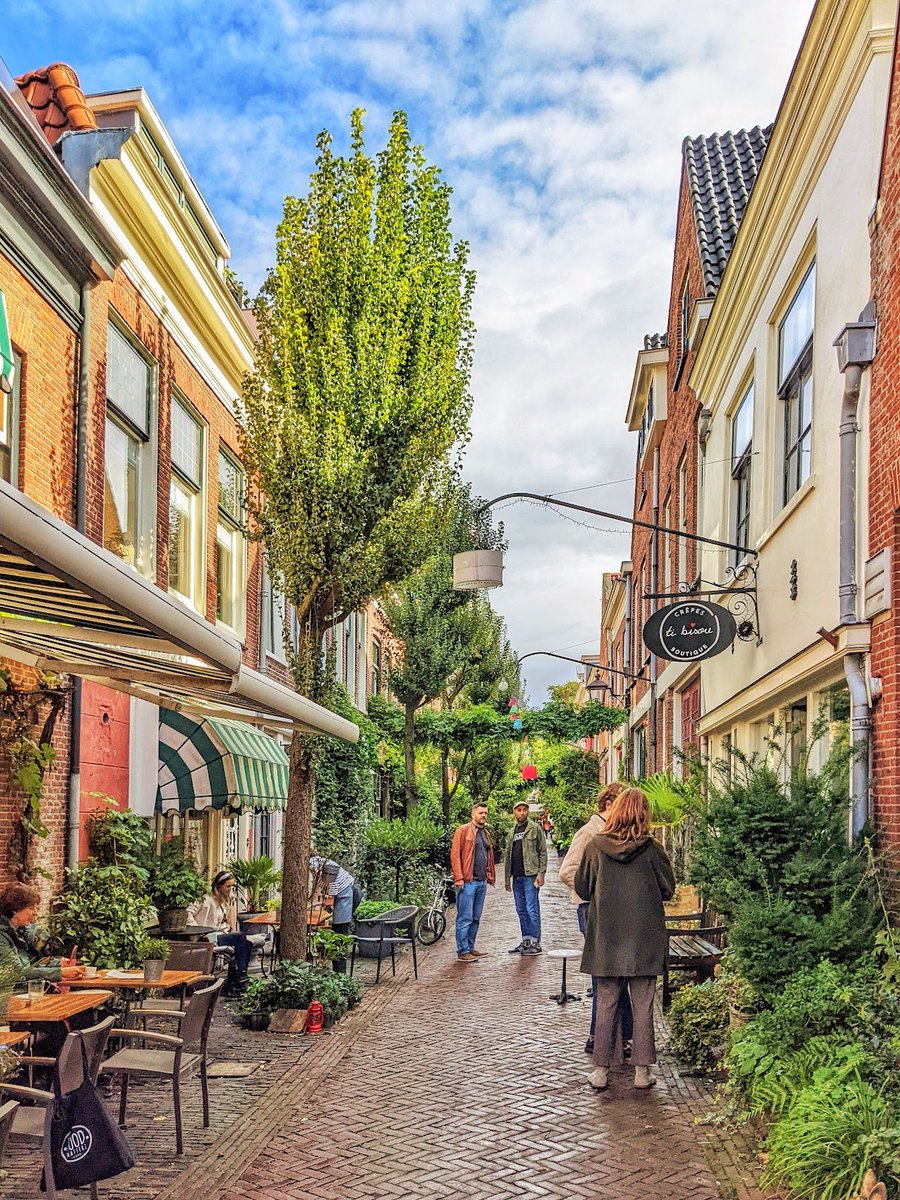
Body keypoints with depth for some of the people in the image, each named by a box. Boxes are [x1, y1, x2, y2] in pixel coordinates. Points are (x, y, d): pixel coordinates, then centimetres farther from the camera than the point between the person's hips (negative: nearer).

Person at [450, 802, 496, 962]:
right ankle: (463, 952, -2)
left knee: (475, 918, 12)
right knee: (465, 918, -5)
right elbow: (455, 854, -11)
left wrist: (490, 876, 13)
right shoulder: (463, 830, -6)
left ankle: (470, 948, 20)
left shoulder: (486, 834, 18)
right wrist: (459, 878, -16)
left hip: (482, 882, 8)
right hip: (467, 882, -8)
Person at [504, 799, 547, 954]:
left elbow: (543, 852, -5)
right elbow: (508, 856, 20)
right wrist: (507, 877, 14)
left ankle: (535, 943, -4)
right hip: (517, 877, 7)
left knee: (532, 910, -7)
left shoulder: (535, 828, -1)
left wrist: (541, 873, -13)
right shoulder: (513, 832, 17)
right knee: (521, 911, 9)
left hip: (530, 876, -7)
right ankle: (525, 941, 15)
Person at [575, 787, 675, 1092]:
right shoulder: (652, 849, -9)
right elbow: (668, 889, 2)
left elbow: (581, 888, 4)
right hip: (644, 940, -1)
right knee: (642, 1006, 8)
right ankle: (642, 1070, 11)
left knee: (606, 1004, 9)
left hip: (605, 938, 1)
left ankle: (601, 1070, 11)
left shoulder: (595, 846, -6)